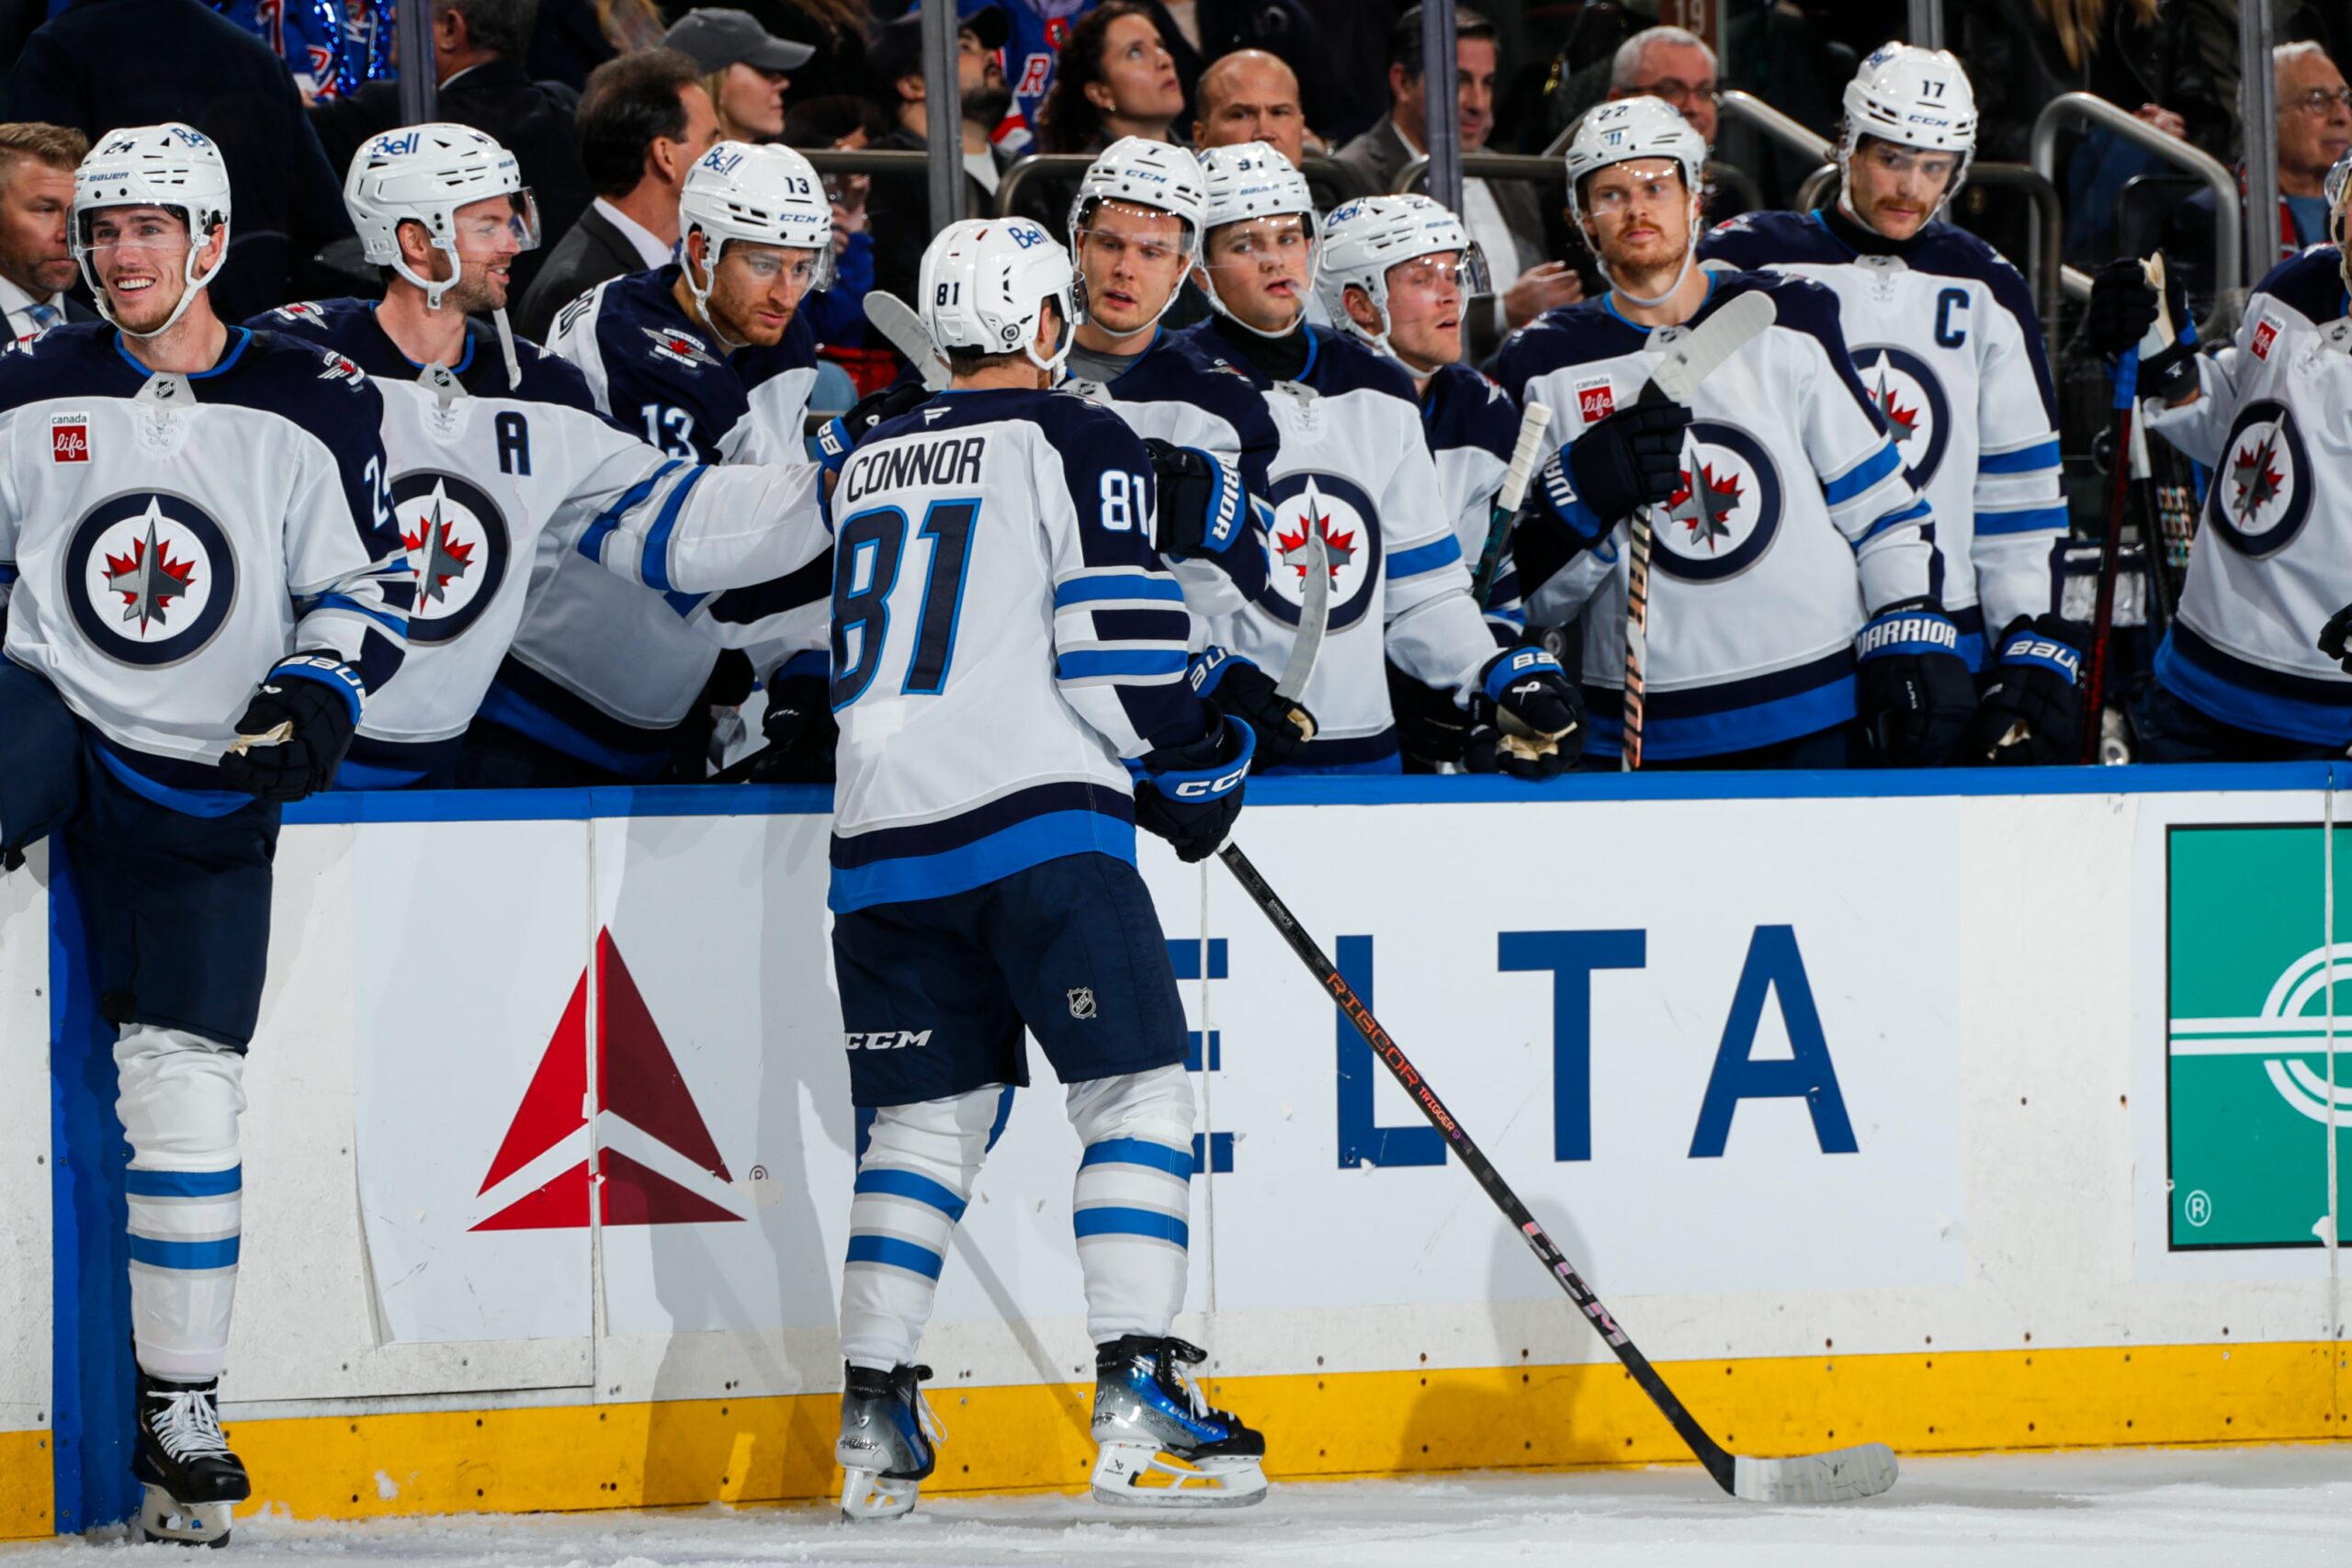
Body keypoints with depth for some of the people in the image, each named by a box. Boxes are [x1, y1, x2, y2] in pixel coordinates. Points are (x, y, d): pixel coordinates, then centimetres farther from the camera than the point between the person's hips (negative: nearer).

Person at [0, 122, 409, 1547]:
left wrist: (317, 693, -13)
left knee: (187, 1090, -2)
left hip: (207, 780, -1)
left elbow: (373, 588, 4)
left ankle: (183, 1413, 6)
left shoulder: (314, 408, 0)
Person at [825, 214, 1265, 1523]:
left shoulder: (871, 465, 20)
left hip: (883, 838, 6)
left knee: (927, 1117, 13)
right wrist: (1198, 769, 6)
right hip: (1038, 819, -6)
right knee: (1138, 1090, -2)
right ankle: (1138, 1407, -13)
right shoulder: (1076, 443, 0)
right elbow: (1117, 644, -7)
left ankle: (876, 1423, 7)